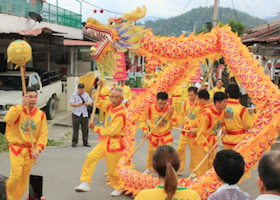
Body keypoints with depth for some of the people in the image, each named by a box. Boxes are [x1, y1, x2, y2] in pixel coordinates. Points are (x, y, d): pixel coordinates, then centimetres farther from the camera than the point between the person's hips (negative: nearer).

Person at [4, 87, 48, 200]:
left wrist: (38, 148, -16)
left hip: (31, 150, 3)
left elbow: (43, 133, -2)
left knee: (25, 177, 9)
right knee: (16, 175, -13)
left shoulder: (41, 114, 1)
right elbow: (8, 119, -30)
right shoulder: (16, 109, -7)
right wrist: (21, 105, -33)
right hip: (16, 147, -3)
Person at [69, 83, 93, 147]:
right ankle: (74, 142, 8)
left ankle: (85, 142, 12)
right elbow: (71, 104, -2)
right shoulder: (74, 94, 2)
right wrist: (78, 104, -17)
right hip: (76, 114, -2)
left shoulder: (86, 94, 11)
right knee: (75, 129, -2)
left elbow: (91, 103, 8)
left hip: (84, 114, 2)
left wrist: (86, 103, -14)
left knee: (85, 129, 3)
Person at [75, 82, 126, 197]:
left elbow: (111, 131, -27)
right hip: (105, 141, 8)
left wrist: (95, 128, -20)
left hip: (115, 143, -8)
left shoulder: (120, 114, -24)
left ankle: (119, 188, 30)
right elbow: (99, 102, 17)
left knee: (111, 170, 4)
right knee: (91, 157, -8)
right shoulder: (110, 106, 0)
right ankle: (85, 183, -4)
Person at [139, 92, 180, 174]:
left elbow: (176, 124, -17)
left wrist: (171, 114, -32)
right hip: (153, 136, 1)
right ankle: (149, 168, 50)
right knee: (151, 155, 21)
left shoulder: (170, 109, -15)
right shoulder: (150, 108, -17)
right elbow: (142, 119, -3)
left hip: (166, 137, -1)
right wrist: (145, 130, -15)